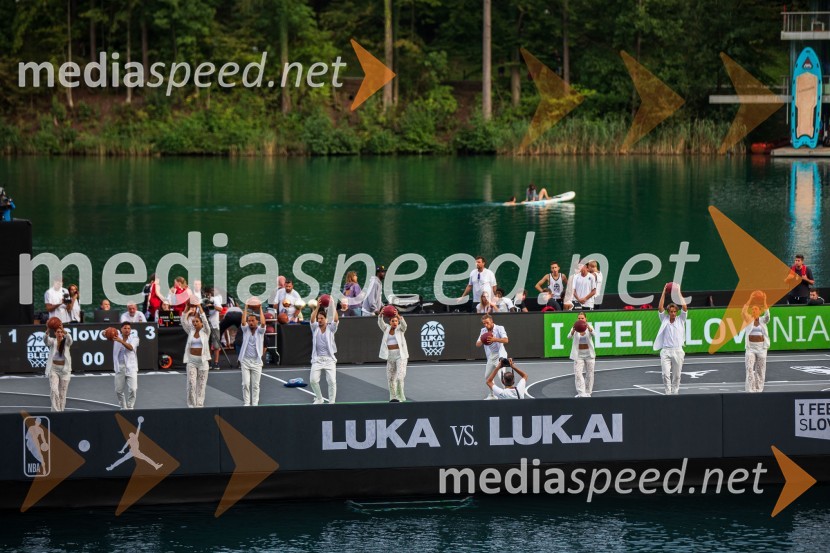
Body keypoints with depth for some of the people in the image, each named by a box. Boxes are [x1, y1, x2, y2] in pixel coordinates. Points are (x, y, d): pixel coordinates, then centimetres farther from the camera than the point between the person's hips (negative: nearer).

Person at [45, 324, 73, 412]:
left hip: (65, 369, 1)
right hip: (53, 369, -1)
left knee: (62, 393, 6)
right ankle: (55, 411, -16)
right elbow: (47, 341, -23)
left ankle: (61, 411, 17)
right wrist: (48, 332, -45)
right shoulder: (52, 341, 0)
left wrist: (64, 331, -45)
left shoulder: (66, 342, -1)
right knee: (54, 390, -17)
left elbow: (69, 340, -25)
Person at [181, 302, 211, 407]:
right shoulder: (191, 331, 7)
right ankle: (191, 404, -1)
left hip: (202, 360, -1)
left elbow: (204, 320, -12)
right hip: (191, 360, 1)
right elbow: (183, 321, -1)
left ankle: (199, 404, 8)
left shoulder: (205, 332, 1)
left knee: (201, 384, 2)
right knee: (191, 383, -6)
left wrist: (199, 306, -12)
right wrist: (188, 308, -6)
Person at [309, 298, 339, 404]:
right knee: (313, 380, -6)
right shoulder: (315, 328, 8)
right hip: (317, 359, 2)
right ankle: (319, 399, 15)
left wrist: (333, 306, -16)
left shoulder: (330, 328, 5)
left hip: (329, 359, -1)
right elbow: (312, 319, -9)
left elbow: (335, 319, -11)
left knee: (332, 381, -10)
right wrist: (317, 306, -19)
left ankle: (331, 401, -1)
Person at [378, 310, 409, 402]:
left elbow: (403, 324, -21)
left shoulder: (400, 328, 1)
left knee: (400, 377, -16)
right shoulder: (386, 329, 8)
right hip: (390, 356, 4)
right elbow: (380, 323, -11)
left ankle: (400, 397, -10)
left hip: (401, 355, -4)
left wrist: (399, 316, -39)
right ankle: (393, 397, 22)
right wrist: (381, 315, -31)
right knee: (390, 378, 9)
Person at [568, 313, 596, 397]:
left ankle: (588, 392, 21)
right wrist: (573, 331, -44)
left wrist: (588, 327, -46)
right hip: (578, 354, -1)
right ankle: (581, 393, -16)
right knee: (578, 373, -13)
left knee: (590, 374, 7)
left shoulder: (589, 327, -4)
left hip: (589, 353, 1)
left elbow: (593, 334, -25)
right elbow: (569, 336, -21)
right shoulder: (575, 328, -4)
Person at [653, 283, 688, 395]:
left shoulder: (680, 319, 8)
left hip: (678, 351, 0)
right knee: (666, 374, -8)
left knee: (676, 375, 4)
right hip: (666, 351, 0)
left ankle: (675, 392, 13)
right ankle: (668, 393, -4)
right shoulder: (664, 319, 10)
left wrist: (679, 292, 0)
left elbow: (685, 307, -2)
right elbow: (660, 308, 1)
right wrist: (664, 292, -1)